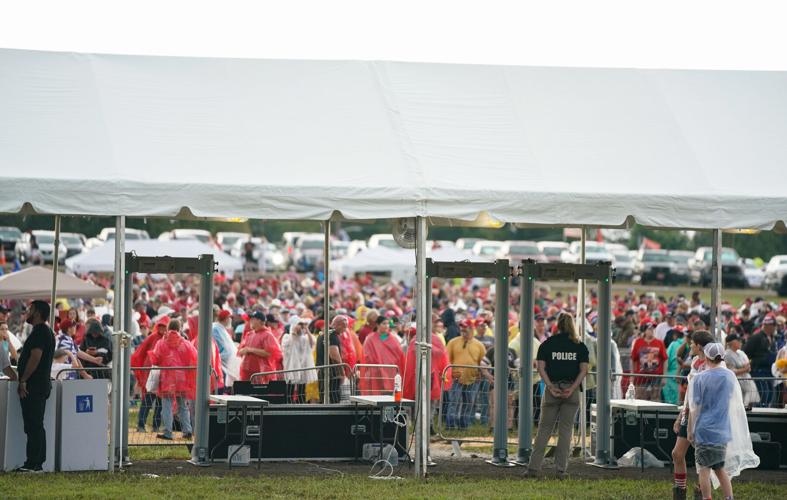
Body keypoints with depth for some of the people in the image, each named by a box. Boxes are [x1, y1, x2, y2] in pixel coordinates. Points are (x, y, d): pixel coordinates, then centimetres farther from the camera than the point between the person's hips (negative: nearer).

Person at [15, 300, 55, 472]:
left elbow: (35, 356, -22)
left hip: (33, 386, -11)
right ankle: (38, 462, 13)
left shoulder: (39, 332, -14)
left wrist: (23, 380, -21)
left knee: (33, 426, -10)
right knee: (36, 426, 12)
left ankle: (33, 463, -12)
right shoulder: (47, 332, 19)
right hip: (42, 384, 11)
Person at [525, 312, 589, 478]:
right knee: (566, 430, 5)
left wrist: (551, 387, -9)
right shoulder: (580, 346, 5)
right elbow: (584, 370, -4)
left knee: (544, 429, 5)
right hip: (572, 390, 0)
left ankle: (534, 467, 0)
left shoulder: (547, 344, 3)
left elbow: (541, 368, -5)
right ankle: (561, 469, 2)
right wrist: (572, 388, -9)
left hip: (553, 388, 0)